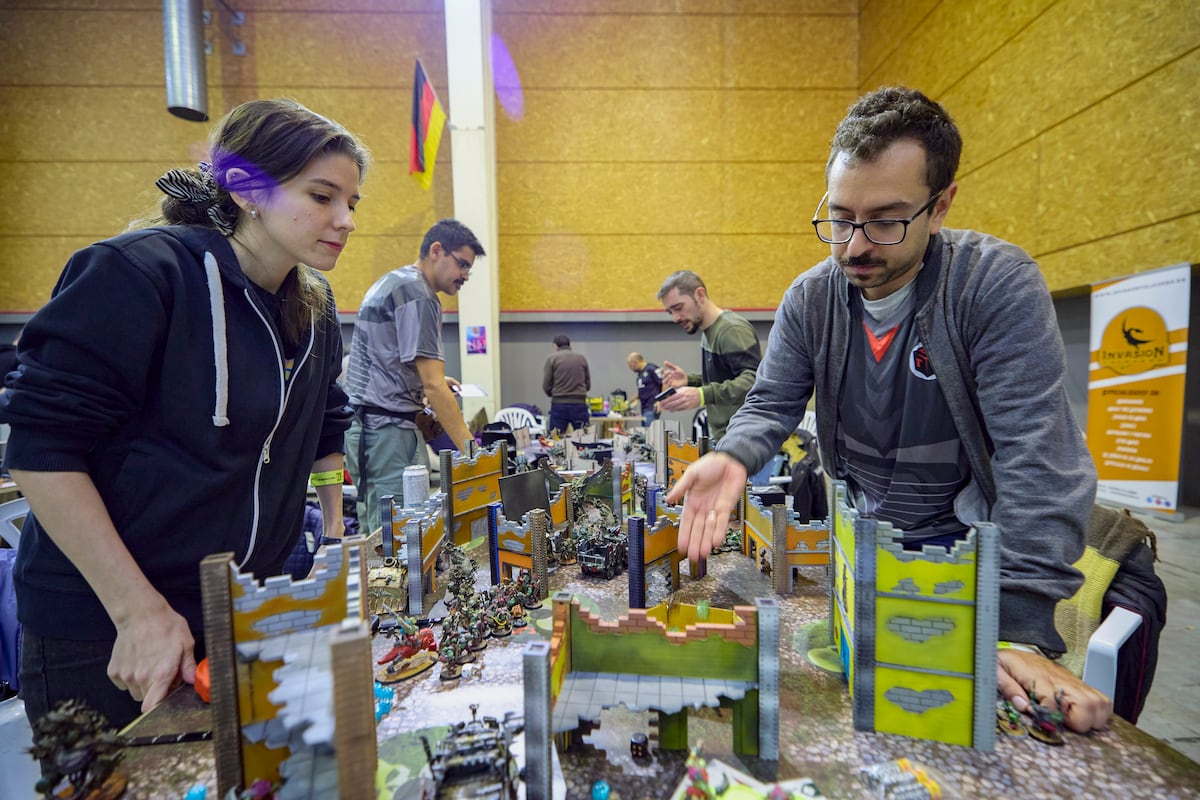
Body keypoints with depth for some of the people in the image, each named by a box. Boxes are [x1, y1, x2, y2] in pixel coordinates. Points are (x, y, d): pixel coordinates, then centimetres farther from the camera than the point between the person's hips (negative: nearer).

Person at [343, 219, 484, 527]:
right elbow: (434, 387, -20)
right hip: (389, 432, -10)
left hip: (363, 427, 10)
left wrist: (431, 378, 14)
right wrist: (471, 448, -20)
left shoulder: (390, 283, 18)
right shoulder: (418, 295, -13)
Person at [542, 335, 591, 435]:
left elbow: (546, 386, 0)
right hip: (580, 405, 2)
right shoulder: (582, 358, 10)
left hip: (559, 405, -1)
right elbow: (588, 385, 13)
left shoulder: (552, 358, 3)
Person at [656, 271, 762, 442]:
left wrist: (703, 395, -36)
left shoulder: (732, 329, -16)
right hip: (721, 436, 9)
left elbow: (754, 379, -26)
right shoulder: (708, 331, 13)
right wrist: (689, 381, 3)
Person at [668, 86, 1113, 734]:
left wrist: (1021, 630, -30)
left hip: (969, 543, -3)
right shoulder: (810, 298, -8)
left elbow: (1037, 456, -25)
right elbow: (770, 405, -7)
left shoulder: (999, 285, -20)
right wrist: (732, 457, -31)